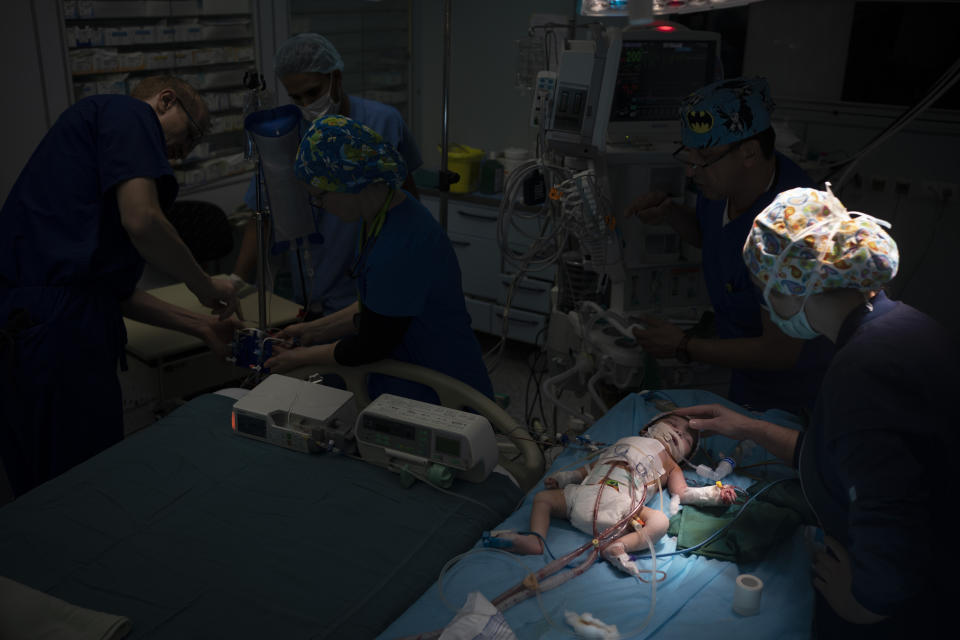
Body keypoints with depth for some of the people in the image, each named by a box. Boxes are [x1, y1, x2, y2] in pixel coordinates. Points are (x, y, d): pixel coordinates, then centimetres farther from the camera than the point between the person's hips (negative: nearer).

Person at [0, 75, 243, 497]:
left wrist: (201, 327, 23)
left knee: (45, 498, 19)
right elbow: (141, 221, -17)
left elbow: (116, 290, 24)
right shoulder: (127, 112, 1)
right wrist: (206, 286, -1)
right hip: (56, 328, -10)